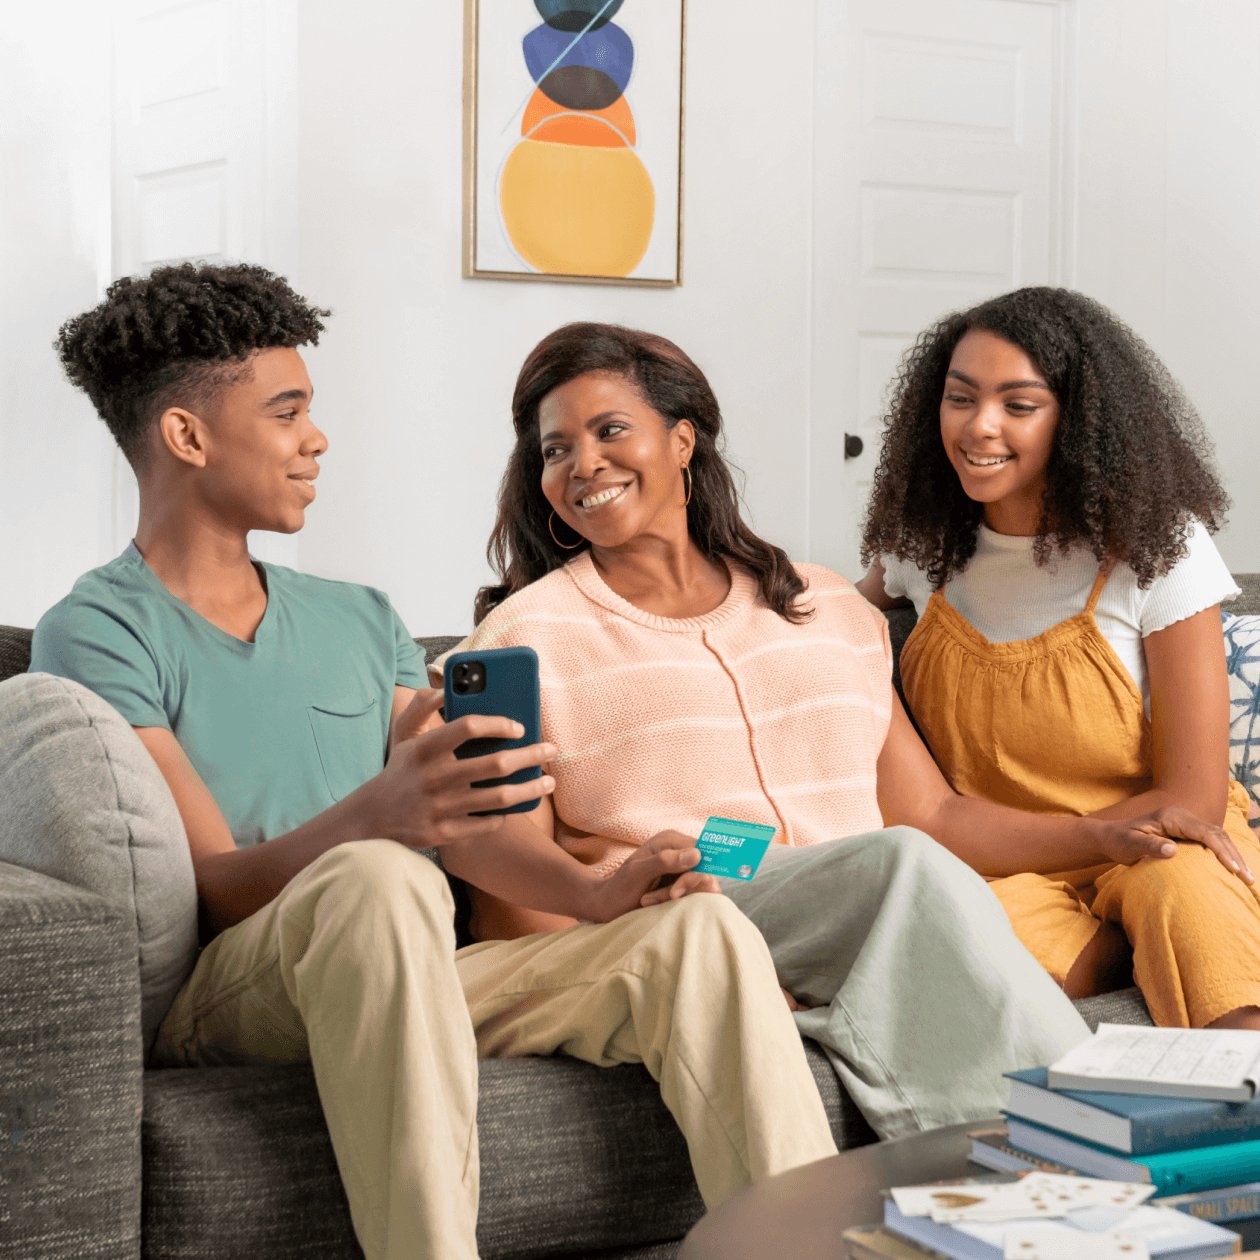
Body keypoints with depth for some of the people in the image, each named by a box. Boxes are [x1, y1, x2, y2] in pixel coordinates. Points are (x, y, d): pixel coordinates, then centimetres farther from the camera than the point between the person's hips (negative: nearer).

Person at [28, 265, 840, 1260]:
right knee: (377, 879, -38)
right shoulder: (97, 635, 0)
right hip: (223, 990, -6)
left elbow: (471, 812, 13)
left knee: (700, 930, -16)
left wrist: (591, 893, -9)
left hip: (404, 984, 6)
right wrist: (376, 816, -32)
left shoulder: (362, 620, 23)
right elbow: (217, 888, -11)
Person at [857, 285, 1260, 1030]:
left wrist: (975, 855, -15)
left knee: (1180, 887, -40)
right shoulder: (923, 542, 3)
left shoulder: (1157, 546, -9)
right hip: (1000, 875, 4)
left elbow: (1193, 799, -10)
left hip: (1157, 848, -4)